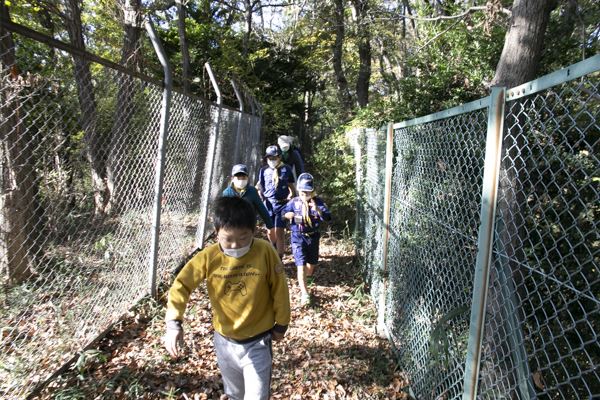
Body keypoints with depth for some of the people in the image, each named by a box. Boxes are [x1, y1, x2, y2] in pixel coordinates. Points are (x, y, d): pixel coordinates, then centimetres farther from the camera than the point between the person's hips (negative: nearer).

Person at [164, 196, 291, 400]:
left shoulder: (265, 251, -20)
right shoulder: (208, 256, -16)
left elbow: (279, 290, -9)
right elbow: (181, 285, -11)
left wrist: (280, 325, 1)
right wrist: (174, 324, -23)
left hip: (257, 341, -3)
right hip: (224, 340, 3)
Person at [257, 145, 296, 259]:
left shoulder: (286, 169, -1)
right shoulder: (264, 170, 5)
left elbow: (291, 187, 4)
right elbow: (260, 187, 11)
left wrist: (288, 200, -8)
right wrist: (262, 199, -3)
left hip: (281, 204, -3)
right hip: (268, 205, 3)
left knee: (279, 232, -6)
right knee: (270, 232, 14)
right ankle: (275, 252, 41)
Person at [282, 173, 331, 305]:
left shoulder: (318, 202, -7)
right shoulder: (294, 202, -2)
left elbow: (327, 218, -17)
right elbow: (284, 213, 13)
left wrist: (317, 210, -34)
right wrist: (293, 215, -8)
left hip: (313, 236, 1)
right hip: (298, 237, -1)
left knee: (312, 262, 18)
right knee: (301, 264, -11)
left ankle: (307, 276, 52)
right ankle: (304, 294, -12)